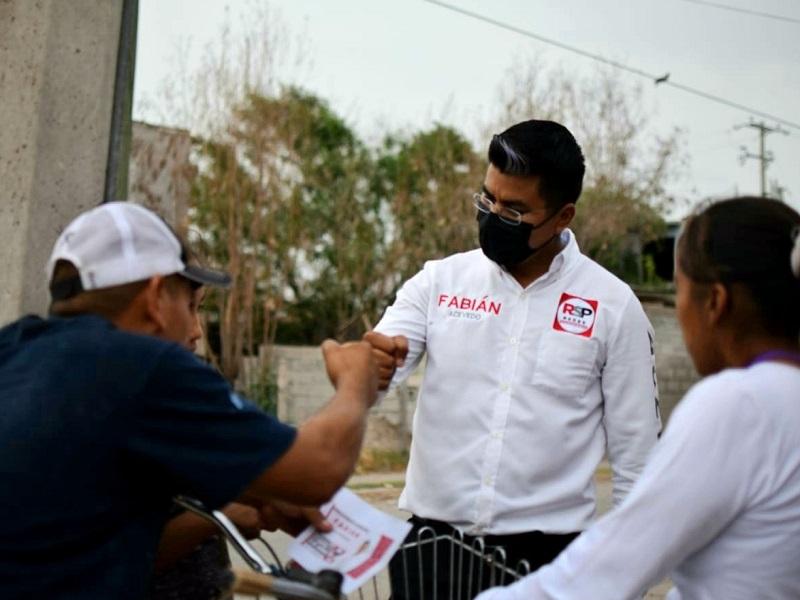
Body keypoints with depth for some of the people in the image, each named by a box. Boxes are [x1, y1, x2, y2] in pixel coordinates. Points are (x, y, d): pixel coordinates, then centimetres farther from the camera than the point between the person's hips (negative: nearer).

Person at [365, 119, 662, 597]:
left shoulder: (613, 306, -4)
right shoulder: (440, 281, 1)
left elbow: (636, 453, 1)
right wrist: (364, 368, -28)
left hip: (544, 550, -1)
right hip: (432, 540, 2)